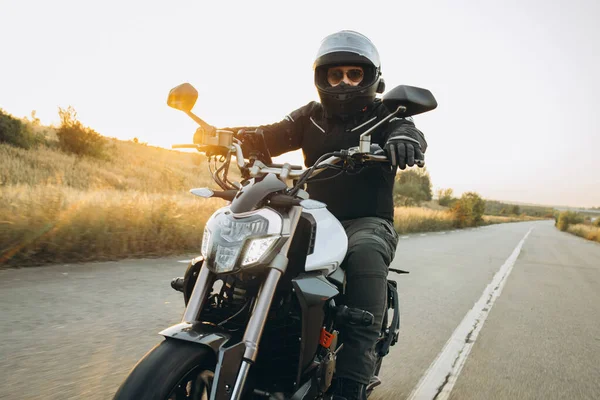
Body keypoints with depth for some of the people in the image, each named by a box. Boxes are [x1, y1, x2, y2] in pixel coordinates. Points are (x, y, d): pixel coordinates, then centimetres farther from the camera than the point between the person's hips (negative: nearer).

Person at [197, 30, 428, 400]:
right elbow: (272, 136, -2)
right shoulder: (311, 117, 13)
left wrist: (404, 136, -44)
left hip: (368, 222, -3)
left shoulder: (382, 114, 4)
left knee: (365, 255, -37)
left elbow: (408, 131, -17)